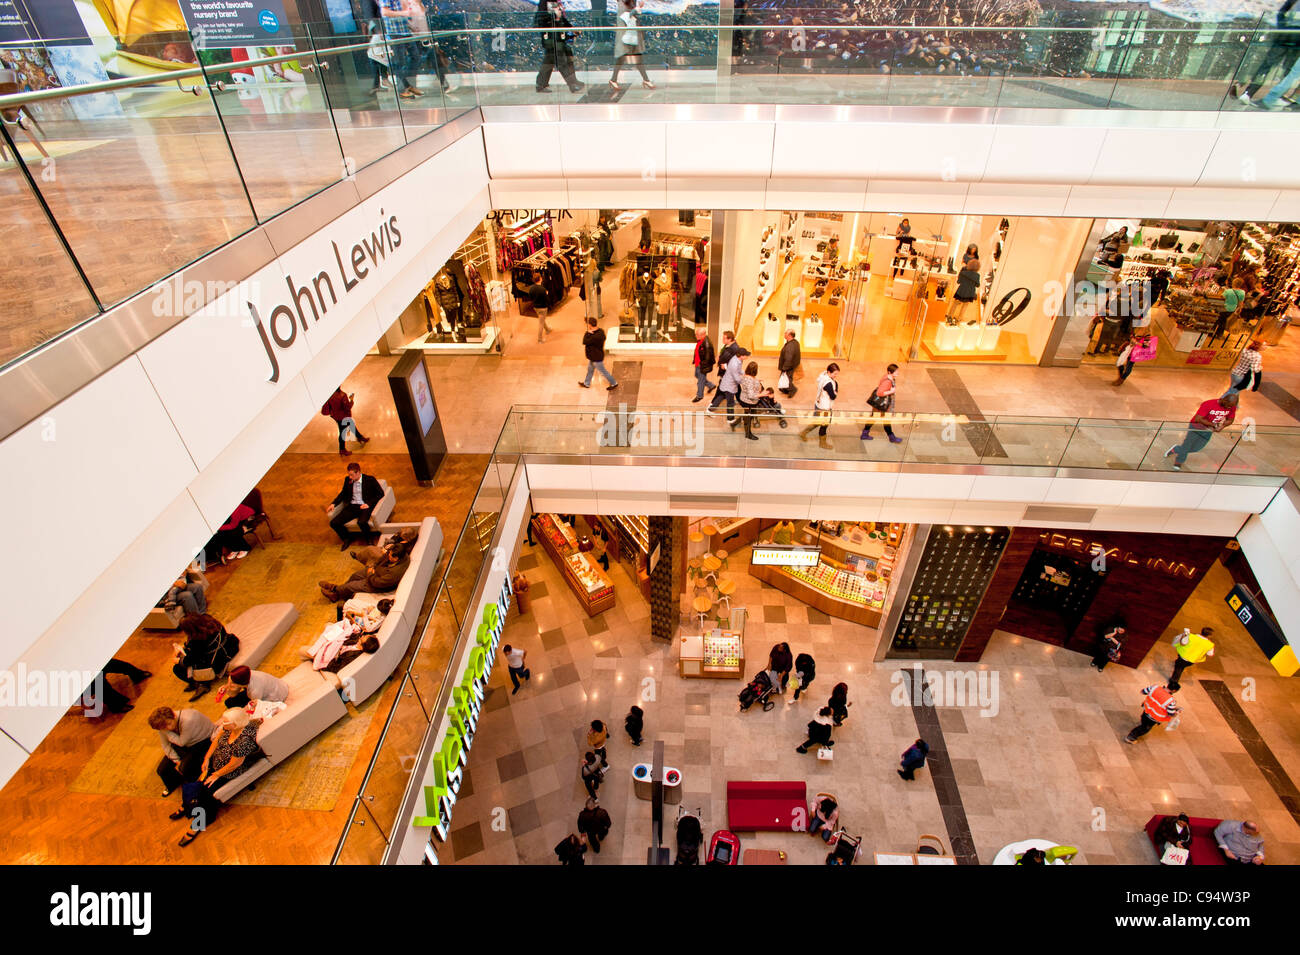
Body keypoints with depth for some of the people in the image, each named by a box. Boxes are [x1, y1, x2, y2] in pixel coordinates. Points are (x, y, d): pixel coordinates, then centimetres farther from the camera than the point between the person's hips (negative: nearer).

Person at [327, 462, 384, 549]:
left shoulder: (370, 480, -6)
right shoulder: (347, 480, 9)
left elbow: (380, 493, -5)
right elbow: (343, 493, 22)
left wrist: (369, 504, -15)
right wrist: (333, 503, 7)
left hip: (365, 506, -5)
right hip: (352, 506, 6)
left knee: (361, 522, -37)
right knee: (333, 523, -12)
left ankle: (369, 540, -5)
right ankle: (347, 539, 16)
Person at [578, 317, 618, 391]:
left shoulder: (596, 336, -38)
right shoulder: (600, 330, -10)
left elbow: (584, 342, -30)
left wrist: (588, 332, -22)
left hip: (597, 358, -9)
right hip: (593, 356, 9)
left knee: (603, 372, 10)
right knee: (590, 370, 26)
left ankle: (614, 383, 29)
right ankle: (587, 384, 46)